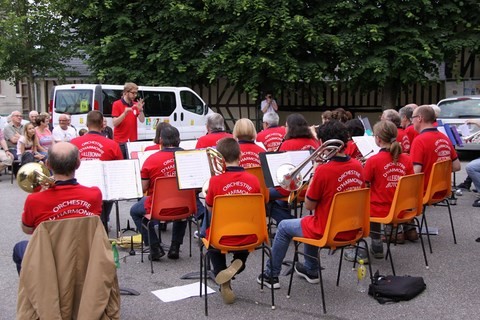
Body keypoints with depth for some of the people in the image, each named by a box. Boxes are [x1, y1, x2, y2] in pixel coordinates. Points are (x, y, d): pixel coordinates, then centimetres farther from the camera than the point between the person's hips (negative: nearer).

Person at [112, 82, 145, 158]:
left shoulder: (135, 105, 10)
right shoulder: (117, 104, -2)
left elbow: (142, 120, 2)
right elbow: (115, 123, -9)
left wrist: (140, 110, -15)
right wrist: (125, 113, -22)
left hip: (133, 140, 4)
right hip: (120, 142, -4)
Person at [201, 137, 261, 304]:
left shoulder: (216, 181, -14)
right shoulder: (253, 180, -7)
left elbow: (210, 209, -2)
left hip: (222, 238, -2)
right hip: (248, 238, 2)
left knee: (207, 232, 33)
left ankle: (223, 282, 20)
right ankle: (238, 263, 13)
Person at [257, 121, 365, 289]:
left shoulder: (323, 170, -24)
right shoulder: (358, 166, -5)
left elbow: (309, 205, -14)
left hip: (326, 232, -6)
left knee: (284, 226, 18)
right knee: (310, 222, 34)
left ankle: (271, 275, 29)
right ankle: (310, 270, 44)